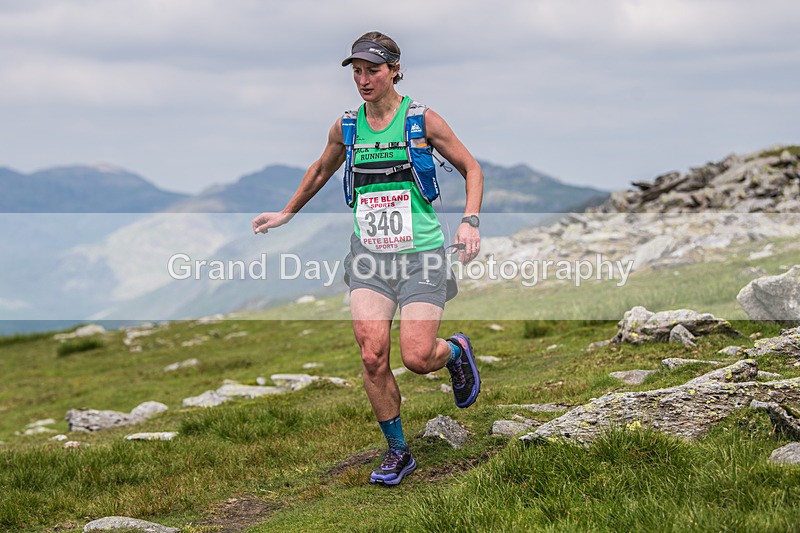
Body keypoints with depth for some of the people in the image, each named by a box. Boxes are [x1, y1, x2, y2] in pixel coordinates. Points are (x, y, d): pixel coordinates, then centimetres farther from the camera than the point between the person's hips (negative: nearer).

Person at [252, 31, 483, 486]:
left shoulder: (422, 120, -4)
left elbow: (472, 168, 5)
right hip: (369, 257, 3)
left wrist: (471, 221, -9)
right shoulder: (346, 127, 6)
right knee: (373, 358, -9)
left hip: (420, 254, -3)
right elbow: (321, 170, 27)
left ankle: (456, 351, 26)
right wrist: (287, 214, 34)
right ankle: (398, 453, 9)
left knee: (417, 358, -11)